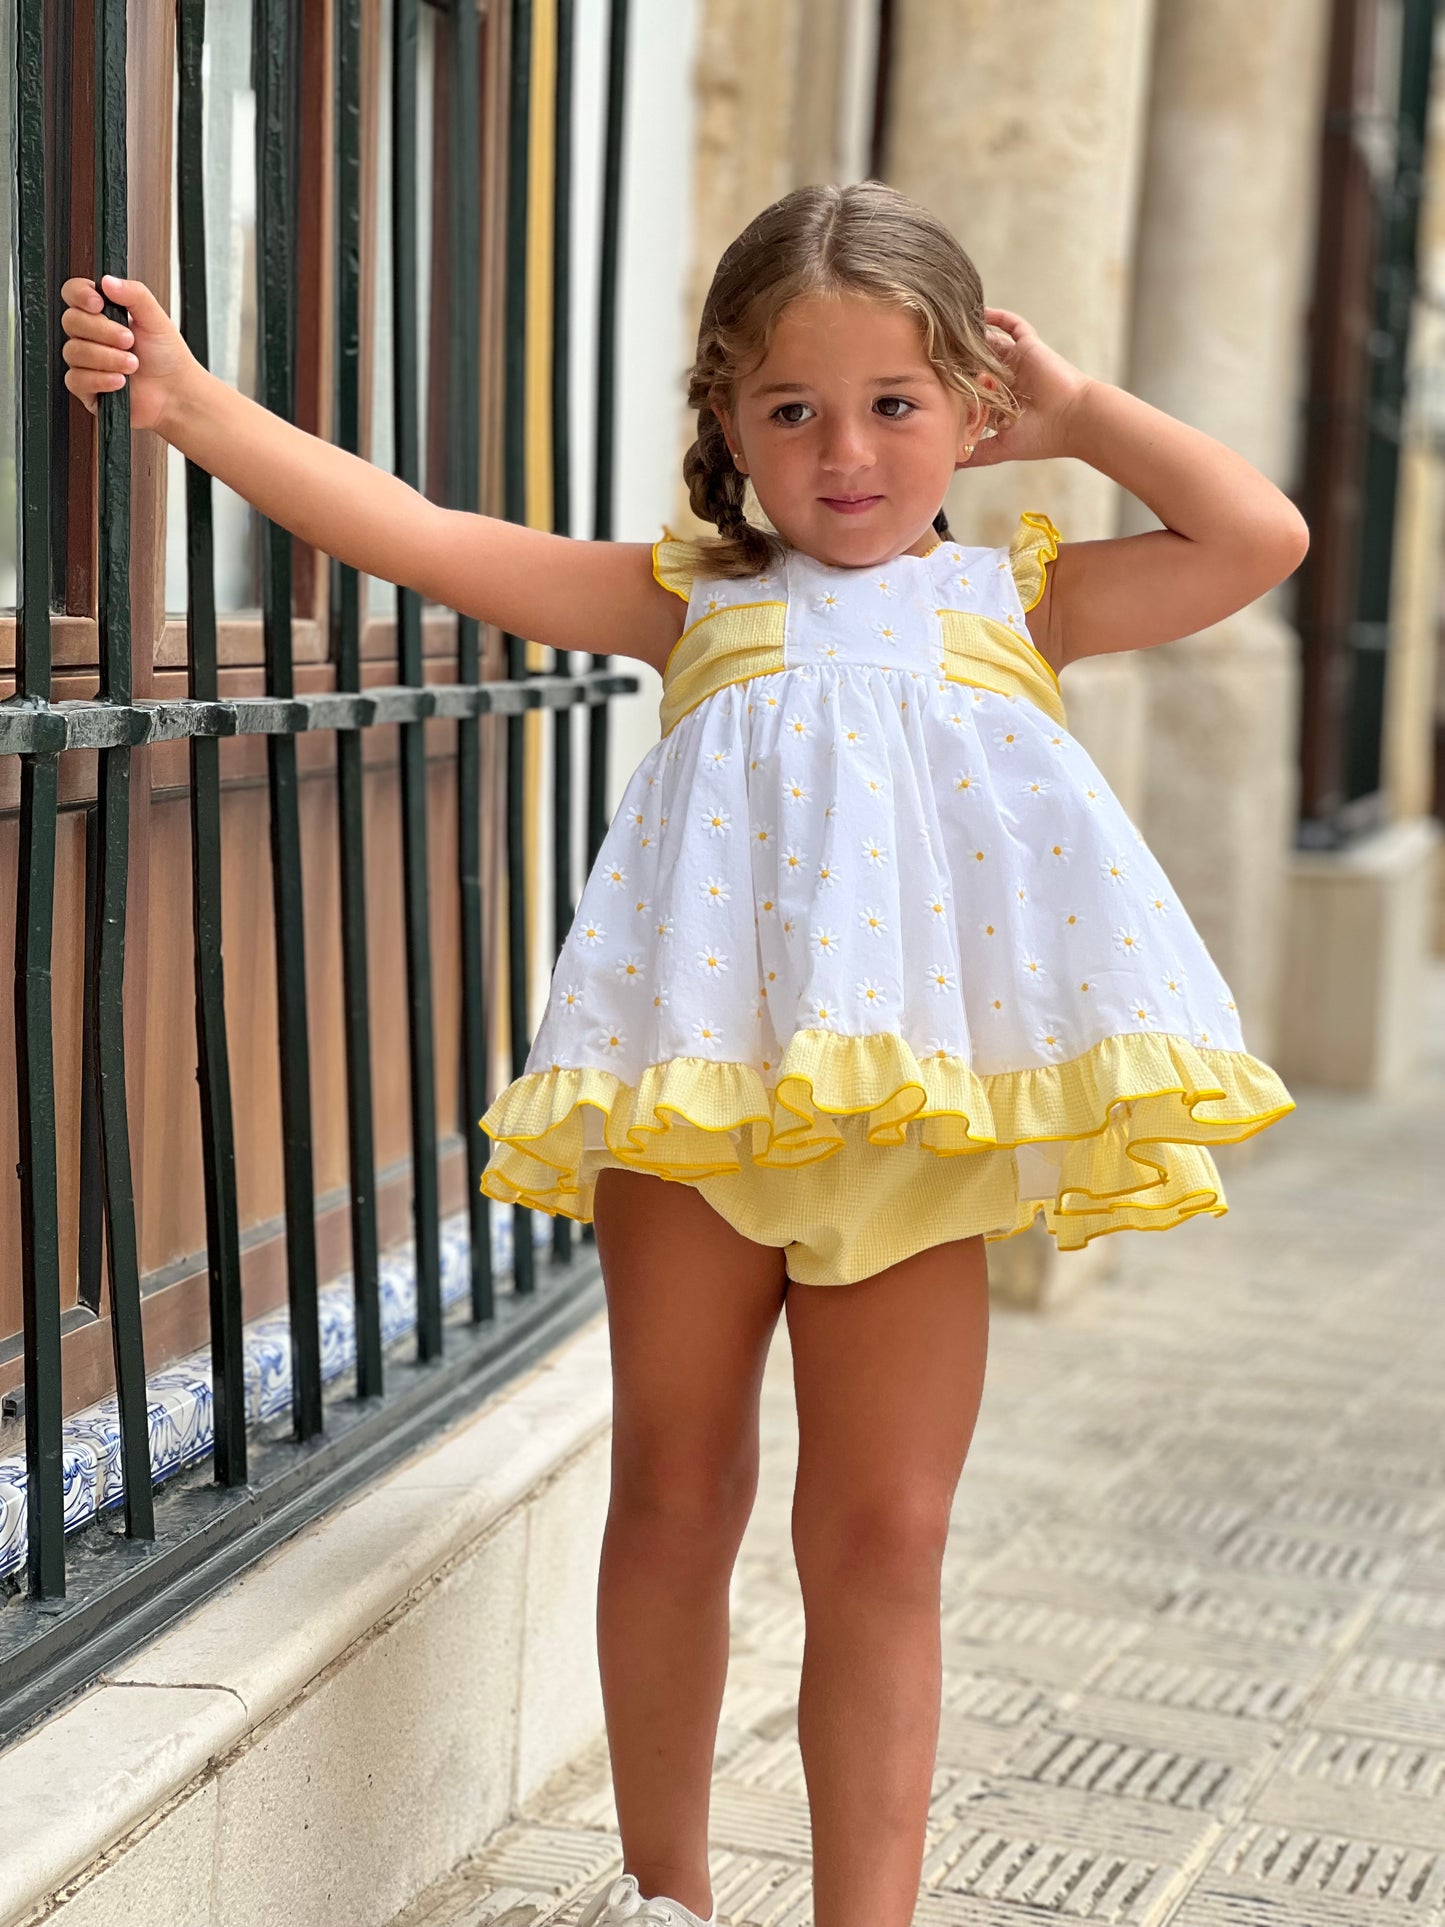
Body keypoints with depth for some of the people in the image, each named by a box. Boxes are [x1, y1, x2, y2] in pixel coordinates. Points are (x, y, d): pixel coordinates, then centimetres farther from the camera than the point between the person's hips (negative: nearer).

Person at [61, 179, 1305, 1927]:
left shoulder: (1012, 594, 16)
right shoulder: (696, 597, 14)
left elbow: (1260, 540, 7)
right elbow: (422, 538, 7)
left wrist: (1079, 411, 14)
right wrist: (187, 400, 1)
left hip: (912, 1109, -1)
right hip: (698, 1073, 1)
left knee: (881, 1533, 1)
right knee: (672, 1493, 11)